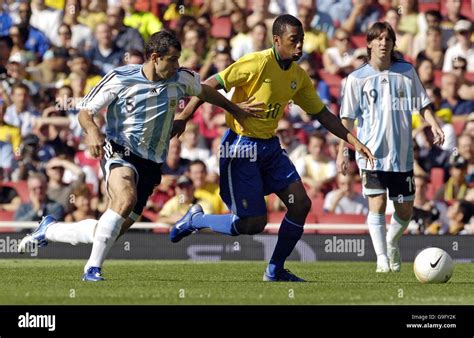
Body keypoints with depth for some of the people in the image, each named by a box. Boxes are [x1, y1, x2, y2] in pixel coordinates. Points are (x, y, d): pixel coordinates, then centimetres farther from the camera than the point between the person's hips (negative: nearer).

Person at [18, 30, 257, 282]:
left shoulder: (180, 79, 2)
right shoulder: (120, 78, -8)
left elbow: (205, 91, 24)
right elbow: (85, 110, -3)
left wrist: (236, 110, 28)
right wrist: (92, 131, -24)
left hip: (150, 165, 5)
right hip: (120, 154, -5)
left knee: (112, 231, 1)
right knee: (126, 198, -37)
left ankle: (49, 229, 25)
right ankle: (93, 269, -29)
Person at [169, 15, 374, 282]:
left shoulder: (299, 76, 5)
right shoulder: (258, 63, -18)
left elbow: (322, 113, 13)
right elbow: (211, 85, -16)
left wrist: (354, 141, 4)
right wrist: (183, 118, -20)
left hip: (270, 146, 8)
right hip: (242, 147, -8)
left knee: (301, 204, -2)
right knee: (253, 224, -10)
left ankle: (275, 271, 13)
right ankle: (195, 220, 16)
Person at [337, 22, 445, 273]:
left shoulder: (406, 72, 6)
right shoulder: (357, 78, 1)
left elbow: (422, 104, 11)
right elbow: (347, 117, 2)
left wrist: (434, 125, -6)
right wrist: (342, 150, -5)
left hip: (402, 154, 2)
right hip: (372, 153, -2)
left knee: (405, 210, 6)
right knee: (377, 204, -14)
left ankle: (392, 242, 35)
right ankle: (382, 258, -9)